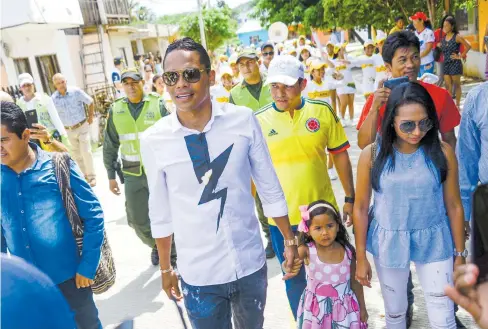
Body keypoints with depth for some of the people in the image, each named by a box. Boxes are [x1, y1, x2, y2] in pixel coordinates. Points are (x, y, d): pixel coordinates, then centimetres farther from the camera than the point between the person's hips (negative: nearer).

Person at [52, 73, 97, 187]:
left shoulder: (76, 91, -13)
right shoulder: (53, 98, -6)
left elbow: (90, 102, -1)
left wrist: (90, 117, 3)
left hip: (82, 127, -3)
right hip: (68, 130, 3)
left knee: (86, 152, -5)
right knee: (76, 155, 11)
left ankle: (91, 176, 8)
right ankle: (84, 175, 25)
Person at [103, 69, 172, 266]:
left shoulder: (157, 104, -5)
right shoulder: (116, 110, 3)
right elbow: (110, 146, 9)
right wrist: (111, 176, 8)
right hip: (133, 175, 3)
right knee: (137, 220, 12)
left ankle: (173, 257, 25)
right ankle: (156, 246, 40)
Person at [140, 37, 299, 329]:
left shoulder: (243, 120, -11)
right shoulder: (153, 140, -12)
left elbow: (270, 187, -1)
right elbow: (161, 212, -1)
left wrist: (290, 240, 5)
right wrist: (165, 269, 8)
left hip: (251, 262, 2)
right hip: (198, 273, -1)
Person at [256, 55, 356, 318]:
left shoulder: (322, 111, -6)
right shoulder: (259, 120, -7)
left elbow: (340, 155, 3)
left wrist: (350, 198, 5)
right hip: (281, 217, 0)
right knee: (294, 277, 17)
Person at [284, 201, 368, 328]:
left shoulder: (347, 251, -12)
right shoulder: (307, 250, -18)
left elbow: (355, 282, 1)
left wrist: (362, 308, 10)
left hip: (345, 309, 1)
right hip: (316, 311, -1)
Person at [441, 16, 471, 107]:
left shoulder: (457, 37, -9)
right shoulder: (443, 38, 8)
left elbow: (468, 46, -14)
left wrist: (461, 56, -11)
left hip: (455, 64, -5)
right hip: (446, 64, 5)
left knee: (456, 85, 4)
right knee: (448, 86, 6)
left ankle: (457, 105, 14)